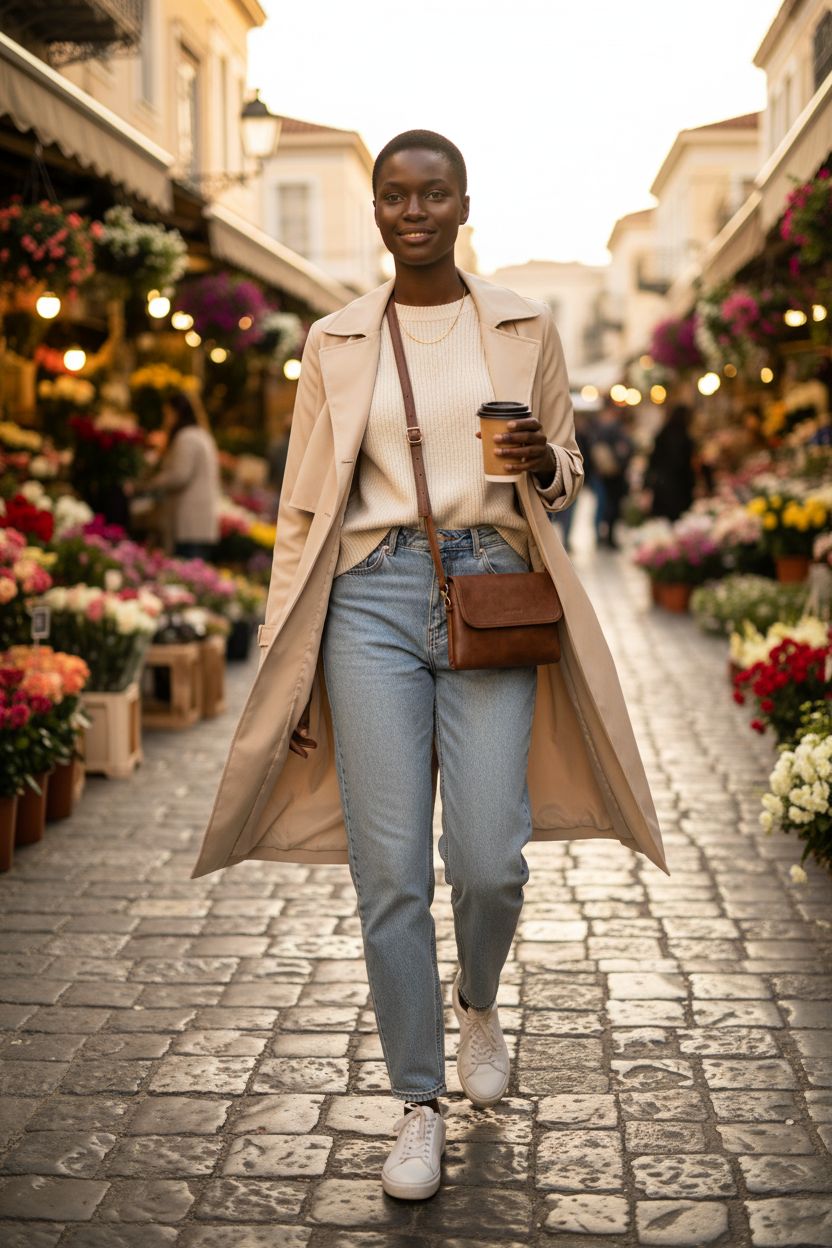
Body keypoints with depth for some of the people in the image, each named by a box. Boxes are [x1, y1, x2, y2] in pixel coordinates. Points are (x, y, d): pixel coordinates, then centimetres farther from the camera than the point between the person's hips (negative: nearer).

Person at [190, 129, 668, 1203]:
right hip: (373, 594, 1)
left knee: (489, 860, -7)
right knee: (390, 869, -2)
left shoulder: (525, 328, 9)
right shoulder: (335, 342, 9)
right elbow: (305, 505, 10)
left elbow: (565, 479, 16)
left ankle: (477, 1000, 29)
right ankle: (419, 1103, 15)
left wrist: (542, 461, -9)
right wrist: (284, 665, 6)